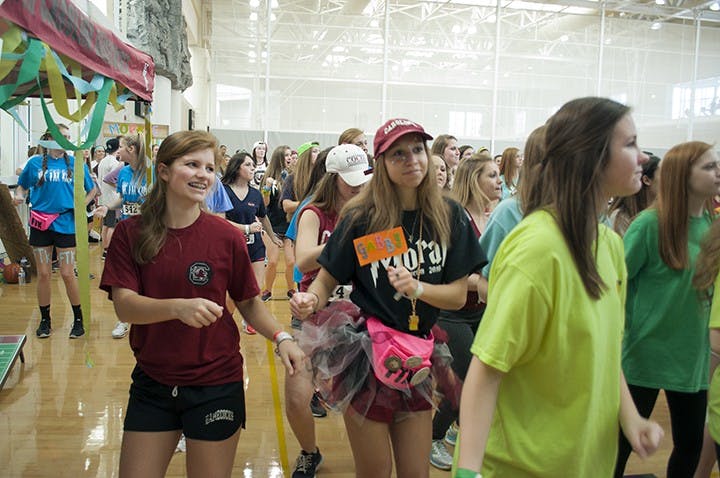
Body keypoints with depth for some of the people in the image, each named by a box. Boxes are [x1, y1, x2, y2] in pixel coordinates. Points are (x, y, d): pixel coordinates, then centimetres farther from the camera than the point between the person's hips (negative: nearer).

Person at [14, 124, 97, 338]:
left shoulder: (76, 164, 1)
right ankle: (45, 320, 22)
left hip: (65, 223, -1)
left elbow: (92, 189, 12)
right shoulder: (35, 163, 2)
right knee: (43, 274, 7)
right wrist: (19, 196, -8)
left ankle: (78, 319, 14)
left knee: (67, 274, -1)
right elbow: (22, 186, 13)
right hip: (40, 224, 1)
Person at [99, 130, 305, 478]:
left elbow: (248, 302, 1)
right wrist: (179, 307, -32)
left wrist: (281, 338, -17)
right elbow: (123, 305, -14)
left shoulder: (226, 236, -8)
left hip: (215, 385, -1)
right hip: (152, 383, 2)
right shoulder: (131, 233, -5)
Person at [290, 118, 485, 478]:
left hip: (417, 363, 3)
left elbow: (458, 295, -4)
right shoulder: (362, 218, -10)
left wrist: (416, 288, -21)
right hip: (365, 357, -3)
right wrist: (309, 301, -26)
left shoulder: (449, 217, -2)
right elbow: (326, 280, -5)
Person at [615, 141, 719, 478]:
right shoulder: (650, 223, -14)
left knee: (691, 444, 15)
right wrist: (630, 327, -14)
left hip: (693, 355, 6)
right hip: (646, 353, -5)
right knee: (624, 438, 8)